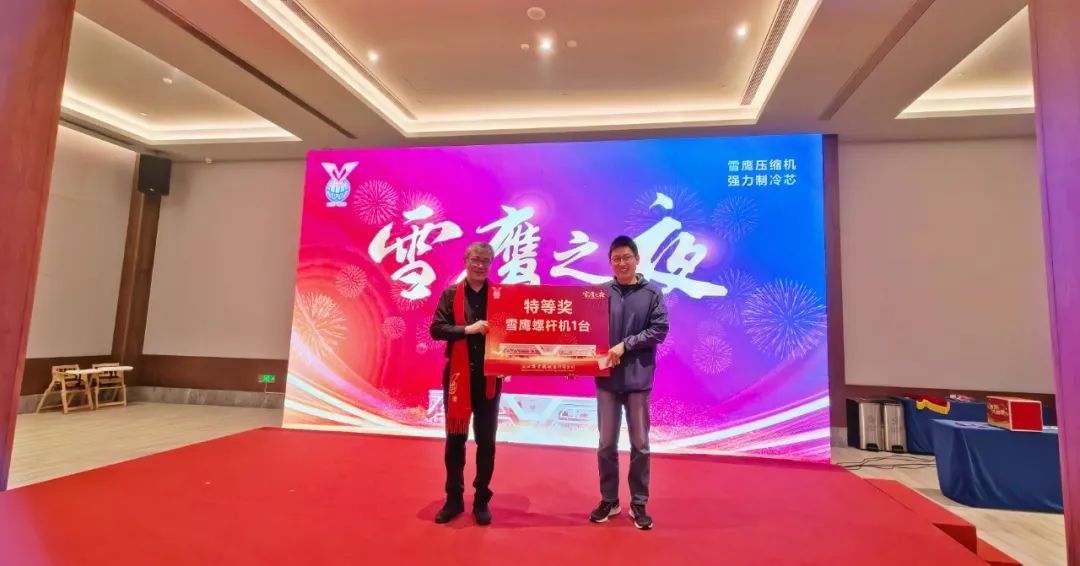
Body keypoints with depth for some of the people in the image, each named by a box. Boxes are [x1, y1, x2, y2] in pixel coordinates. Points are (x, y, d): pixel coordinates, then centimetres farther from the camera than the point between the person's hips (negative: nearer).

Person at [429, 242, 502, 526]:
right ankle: (454, 499, 26)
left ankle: (482, 500, 24)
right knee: (455, 439, 11)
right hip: (458, 375, 0)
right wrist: (467, 329, -19)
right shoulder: (451, 294, 2)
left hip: (489, 377, 0)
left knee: (486, 441, 9)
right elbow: (436, 329, -7)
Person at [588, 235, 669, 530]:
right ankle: (608, 500, 27)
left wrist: (625, 345, -13)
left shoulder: (652, 293, 0)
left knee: (640, 445, 9)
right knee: (606, 444, 10)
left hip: (638, 378, 0)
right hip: (606, 377, 1)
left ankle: (638, 504, 25)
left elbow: (659, 330, -5)